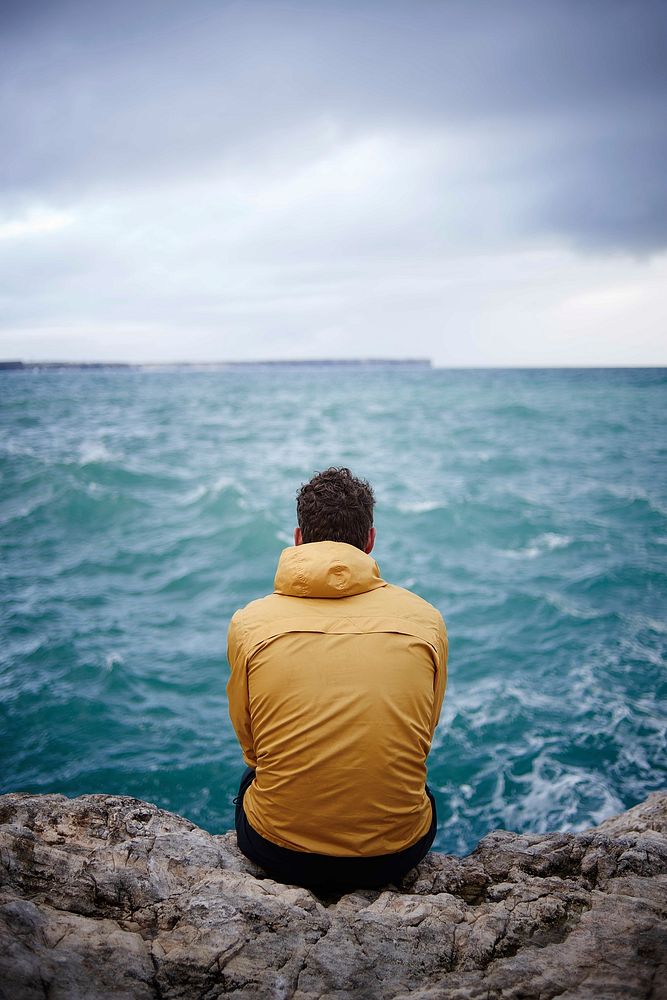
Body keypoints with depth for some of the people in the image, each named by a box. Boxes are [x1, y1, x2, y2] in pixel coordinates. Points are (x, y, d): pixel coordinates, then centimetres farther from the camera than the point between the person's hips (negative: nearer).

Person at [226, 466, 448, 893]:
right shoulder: (426, 619, -5)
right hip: (397, 854, 1)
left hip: (280, 854, 0)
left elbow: (249, 745, 6)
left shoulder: (249, 622, -7)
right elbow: (424, 734, 8)